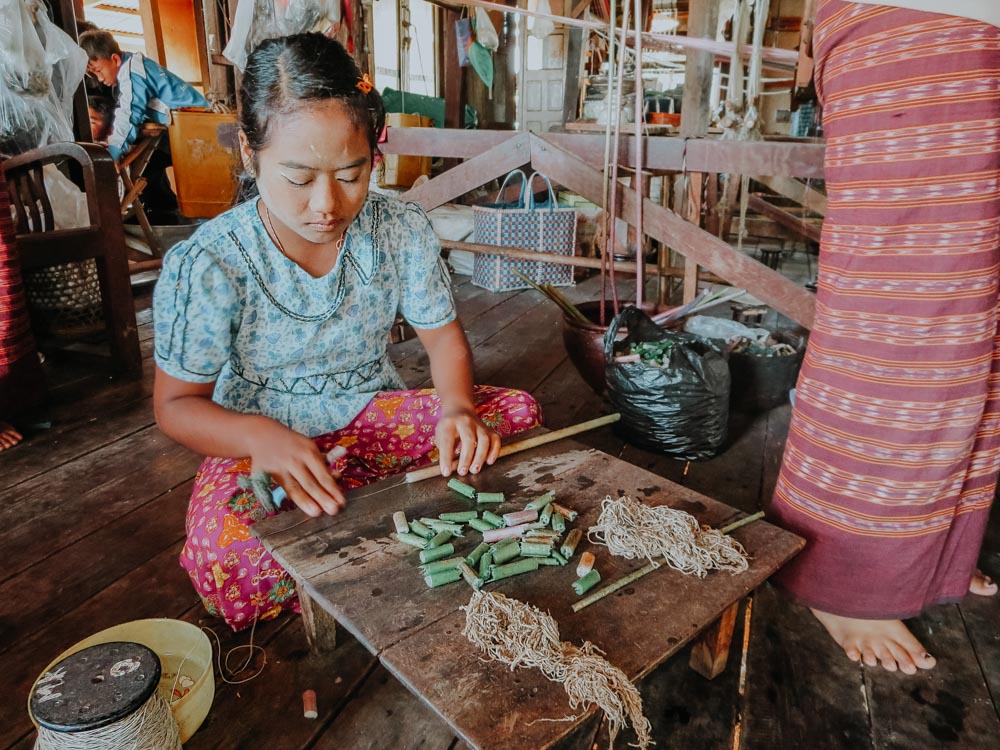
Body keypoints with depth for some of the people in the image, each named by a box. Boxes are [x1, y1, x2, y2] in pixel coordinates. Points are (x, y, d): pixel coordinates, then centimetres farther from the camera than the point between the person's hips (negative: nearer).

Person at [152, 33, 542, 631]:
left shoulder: (402, 231, -10)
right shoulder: (207, 266, -18)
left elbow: (443, 334, 0)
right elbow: (176, 403, -10)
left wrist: (458, 407, -23)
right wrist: (262, 438, -32)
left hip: (375, 414, 4)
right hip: (259, 439, -2)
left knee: (519, 413, -15)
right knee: (224, 556, -34)